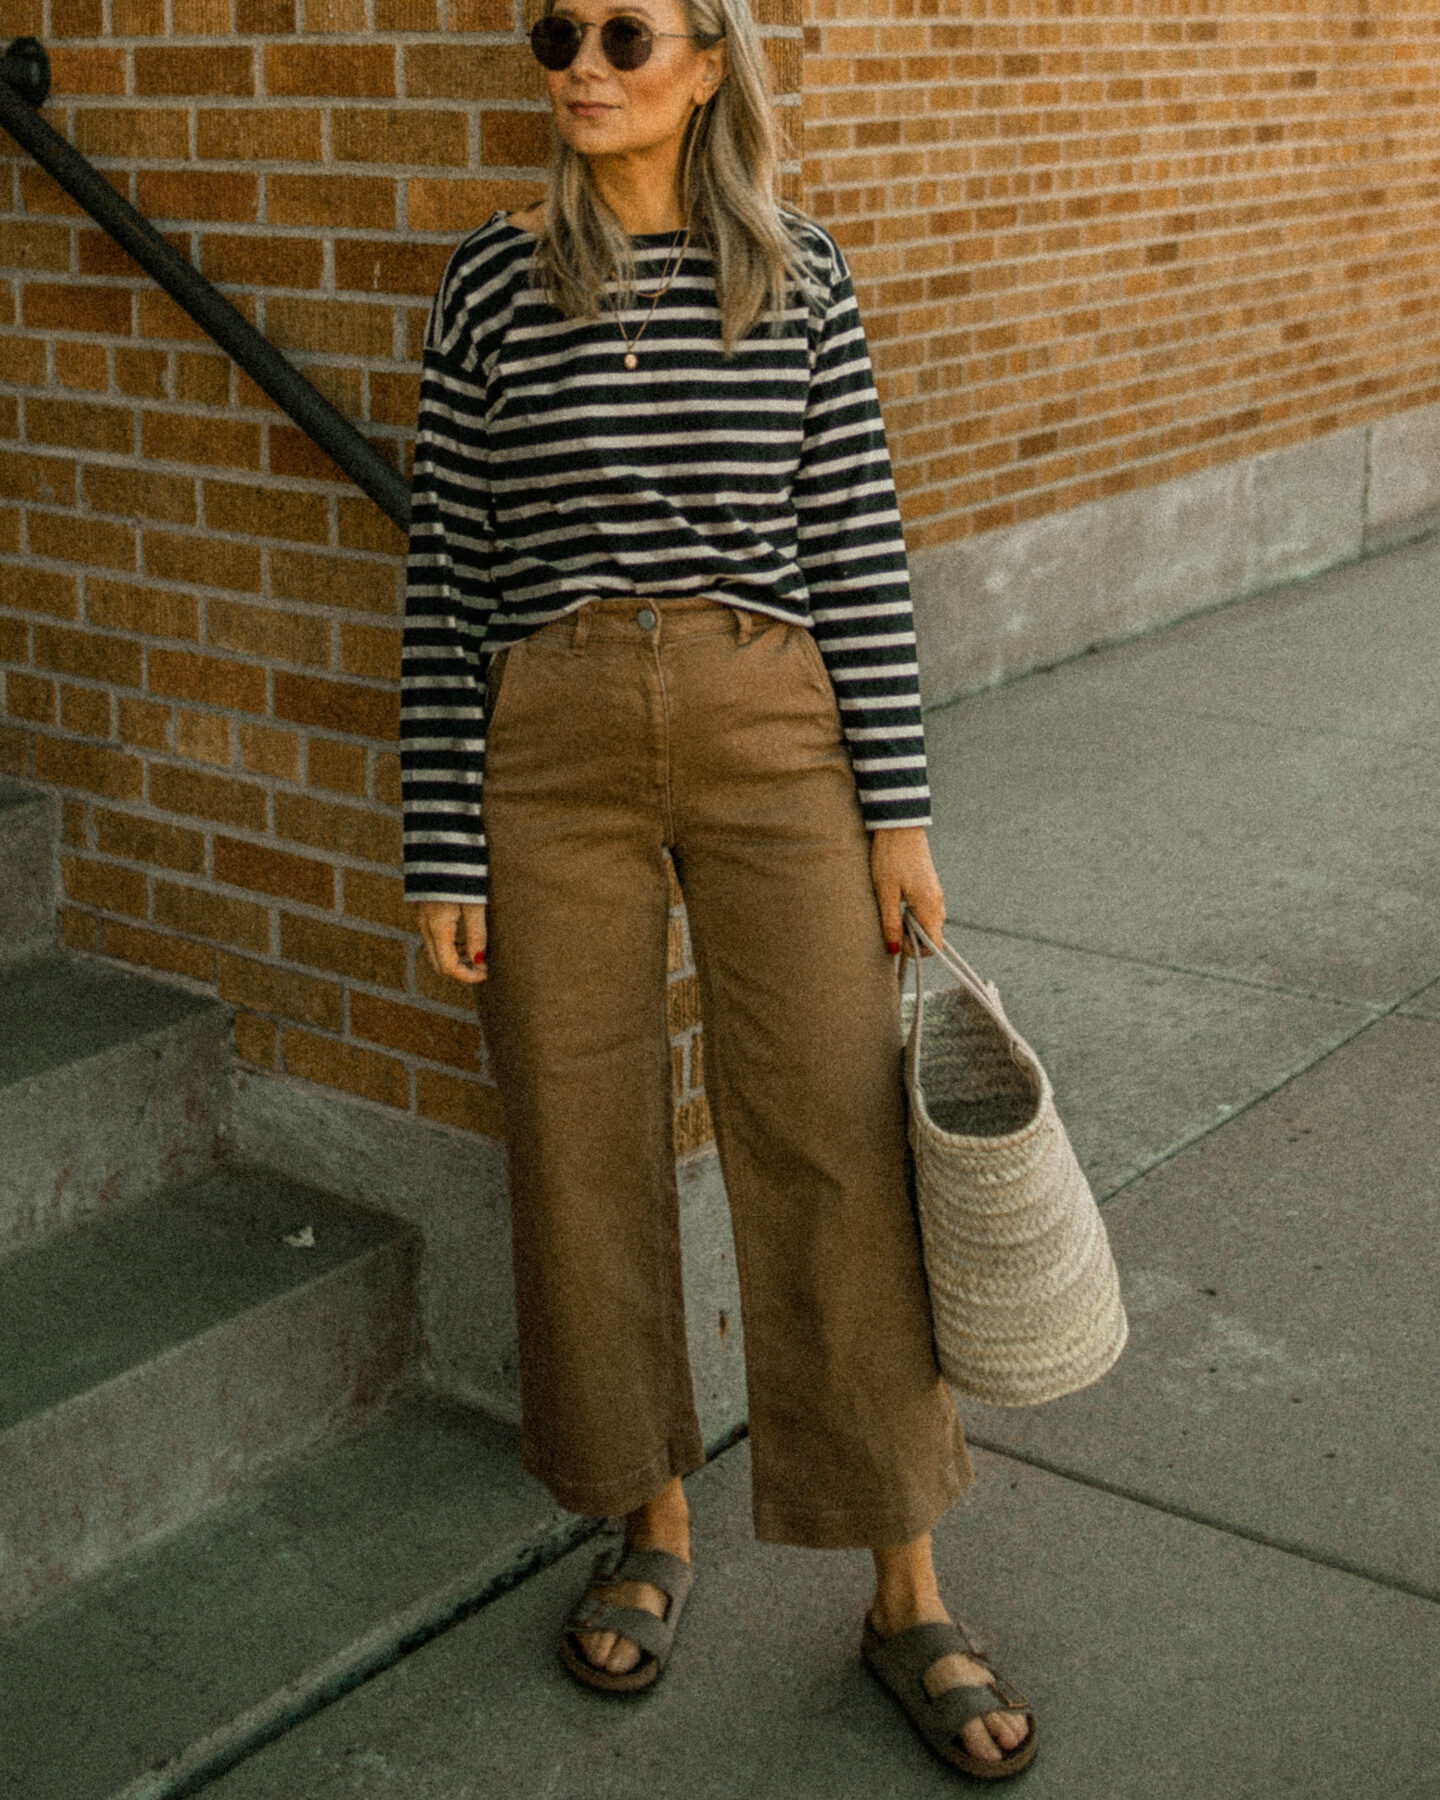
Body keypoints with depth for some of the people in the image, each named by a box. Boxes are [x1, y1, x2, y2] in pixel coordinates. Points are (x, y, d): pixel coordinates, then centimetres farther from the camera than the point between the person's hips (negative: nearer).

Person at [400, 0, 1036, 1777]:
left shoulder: (798, 278, 4)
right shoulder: (492, 281, 4)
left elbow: (858, 550, 3)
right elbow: (447, 577, 3)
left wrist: (899, 810, -1)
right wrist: (444, 848, 0)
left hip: (772, 732, -1)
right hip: (550, 747, 1)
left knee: (838, 1145, -2)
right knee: (584, 1148, 8)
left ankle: (907, 1597, 11)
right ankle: (652, 1524, 29)